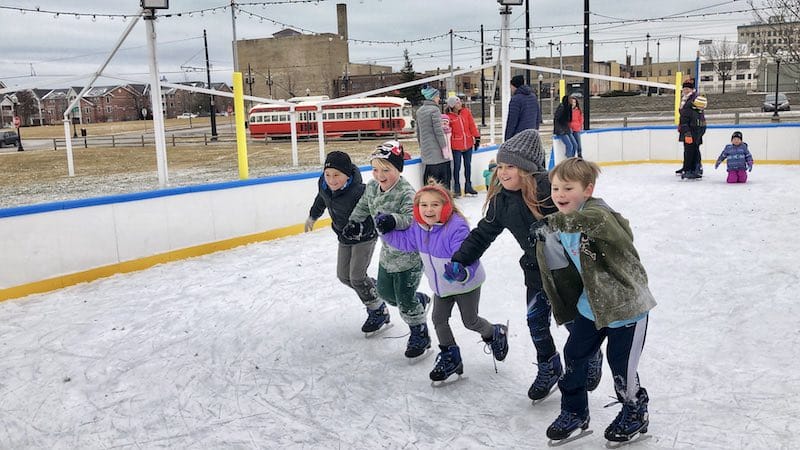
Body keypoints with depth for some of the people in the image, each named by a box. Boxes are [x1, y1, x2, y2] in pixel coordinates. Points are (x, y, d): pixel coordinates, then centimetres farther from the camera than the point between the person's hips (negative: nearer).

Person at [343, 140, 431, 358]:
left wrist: (393, 219, -54)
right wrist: (354, 223, -5)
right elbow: (363, 207, 11)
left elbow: (412, 218, -38)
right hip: (388, 252, 8)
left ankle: (420, 335, 22)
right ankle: (420, 301, 45)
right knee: (385, 293, 20)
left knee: (405, 298, 0)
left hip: (409, 254, -8)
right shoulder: (371, 187, -4)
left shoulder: (406, 192, -27)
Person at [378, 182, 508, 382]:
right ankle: (450, 358, 30)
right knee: (439, 319, 10)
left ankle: (495, 334, 44)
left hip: (466, 284, -6)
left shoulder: (457, 228, -34)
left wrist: (462, 272, -57)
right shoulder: (419, 227, -11)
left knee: (470, 321, 11)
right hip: (441, 286, 6)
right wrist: (387, 230, -6)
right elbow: (405, 241, 7)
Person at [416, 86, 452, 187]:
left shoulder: (419, 111, 12)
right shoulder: (434, 109, -12)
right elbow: (438, 130, -16)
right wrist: (444, 147, -13)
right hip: (436, 151, -8)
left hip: (425, 151, 8)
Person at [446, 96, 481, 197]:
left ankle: (468, 186, 26)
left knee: (468, 165, 13)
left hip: (468, 144, 4)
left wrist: (477, 137, 4)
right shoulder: (449, 116, -10)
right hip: (456, 146, -4)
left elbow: (472, 125, 5)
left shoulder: (466, 112, 2)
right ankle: (457, 188, 13)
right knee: (457, 167, 1)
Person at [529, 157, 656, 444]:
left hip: (627, 306, -7)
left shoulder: (598, 211, -22)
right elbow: (560, 268, 15)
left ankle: (635, 413, 34)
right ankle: (574, 412, 32)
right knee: (574, 356, 11)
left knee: (622, 367, 5)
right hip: (591, 306, 7)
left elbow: (593, 219, -48)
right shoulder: (561, 230, 2)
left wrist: (550, 222, -47)